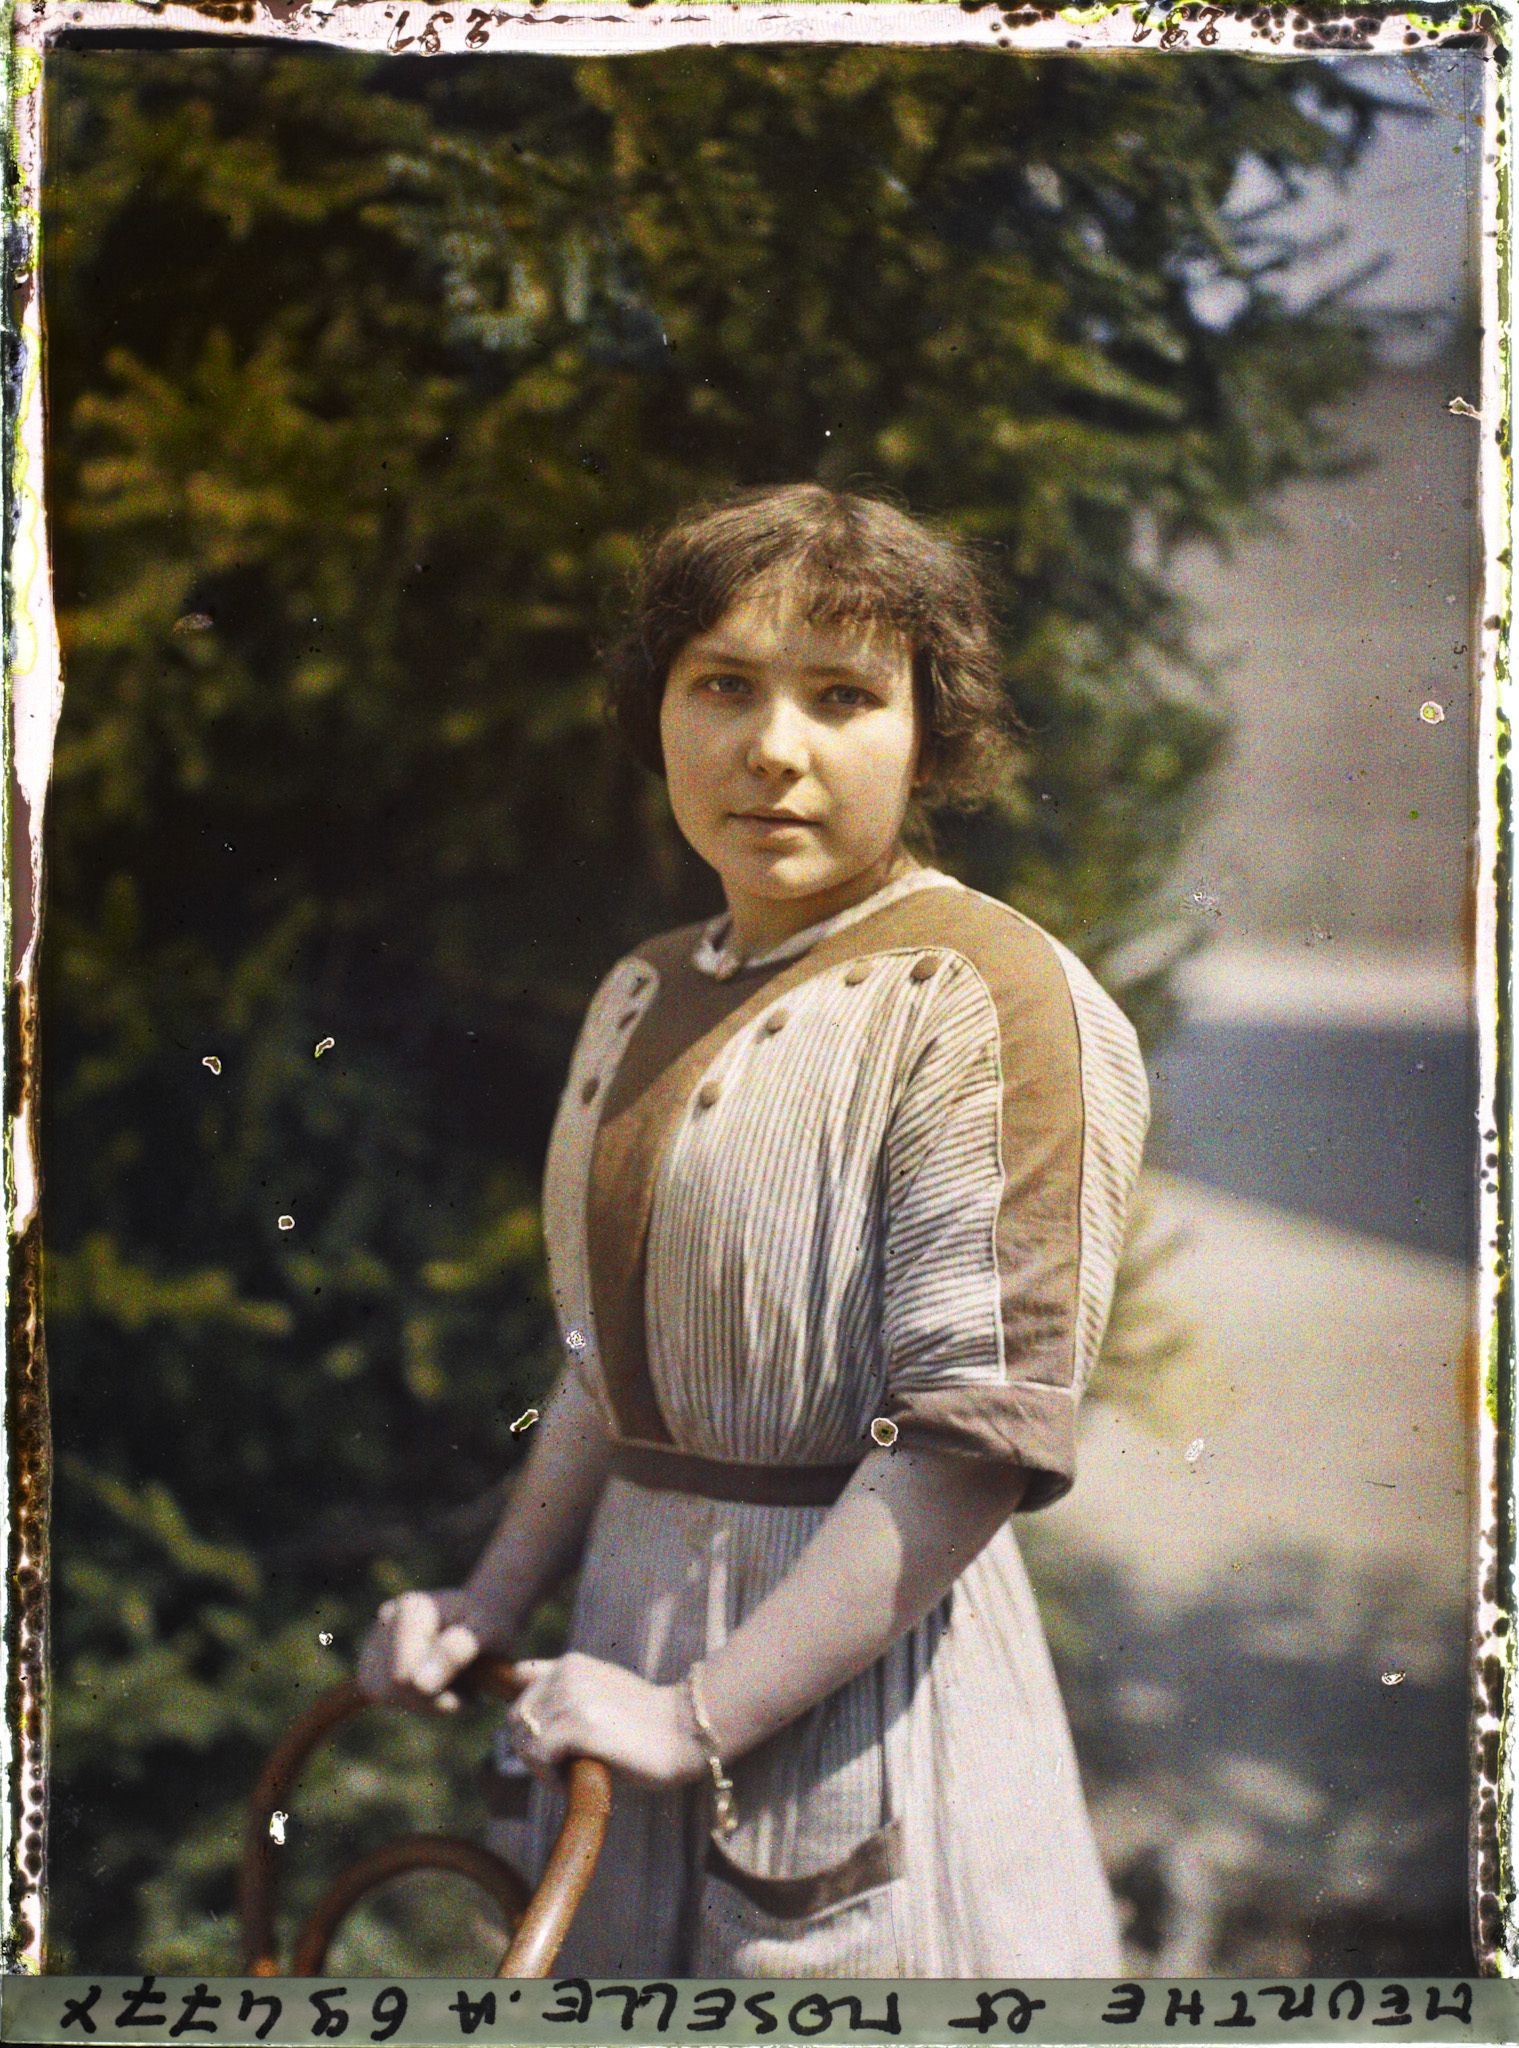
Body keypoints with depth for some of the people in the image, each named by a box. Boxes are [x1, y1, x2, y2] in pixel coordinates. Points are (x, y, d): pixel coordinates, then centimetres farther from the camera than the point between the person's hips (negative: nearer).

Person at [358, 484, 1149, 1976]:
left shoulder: (987, 998, -15)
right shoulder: (644, 995, 10)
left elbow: (981, 1433, -21)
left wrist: (700, 1713, -21)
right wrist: (493, 1601, 10)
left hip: (859, 1658, -7)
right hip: (634, 1616, 7)